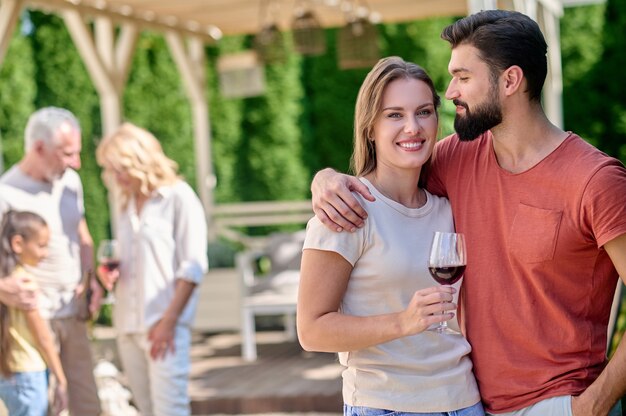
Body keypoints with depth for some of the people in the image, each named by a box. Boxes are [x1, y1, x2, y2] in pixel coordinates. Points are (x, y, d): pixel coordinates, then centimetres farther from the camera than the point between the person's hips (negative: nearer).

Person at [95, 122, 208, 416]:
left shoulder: (179, 197, -6)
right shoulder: (123, 202, 14)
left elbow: (193, 266, -9)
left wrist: (168, 321, -14)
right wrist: (110, 271, 1)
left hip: (164, 324, -6)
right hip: (127, 323, 6)